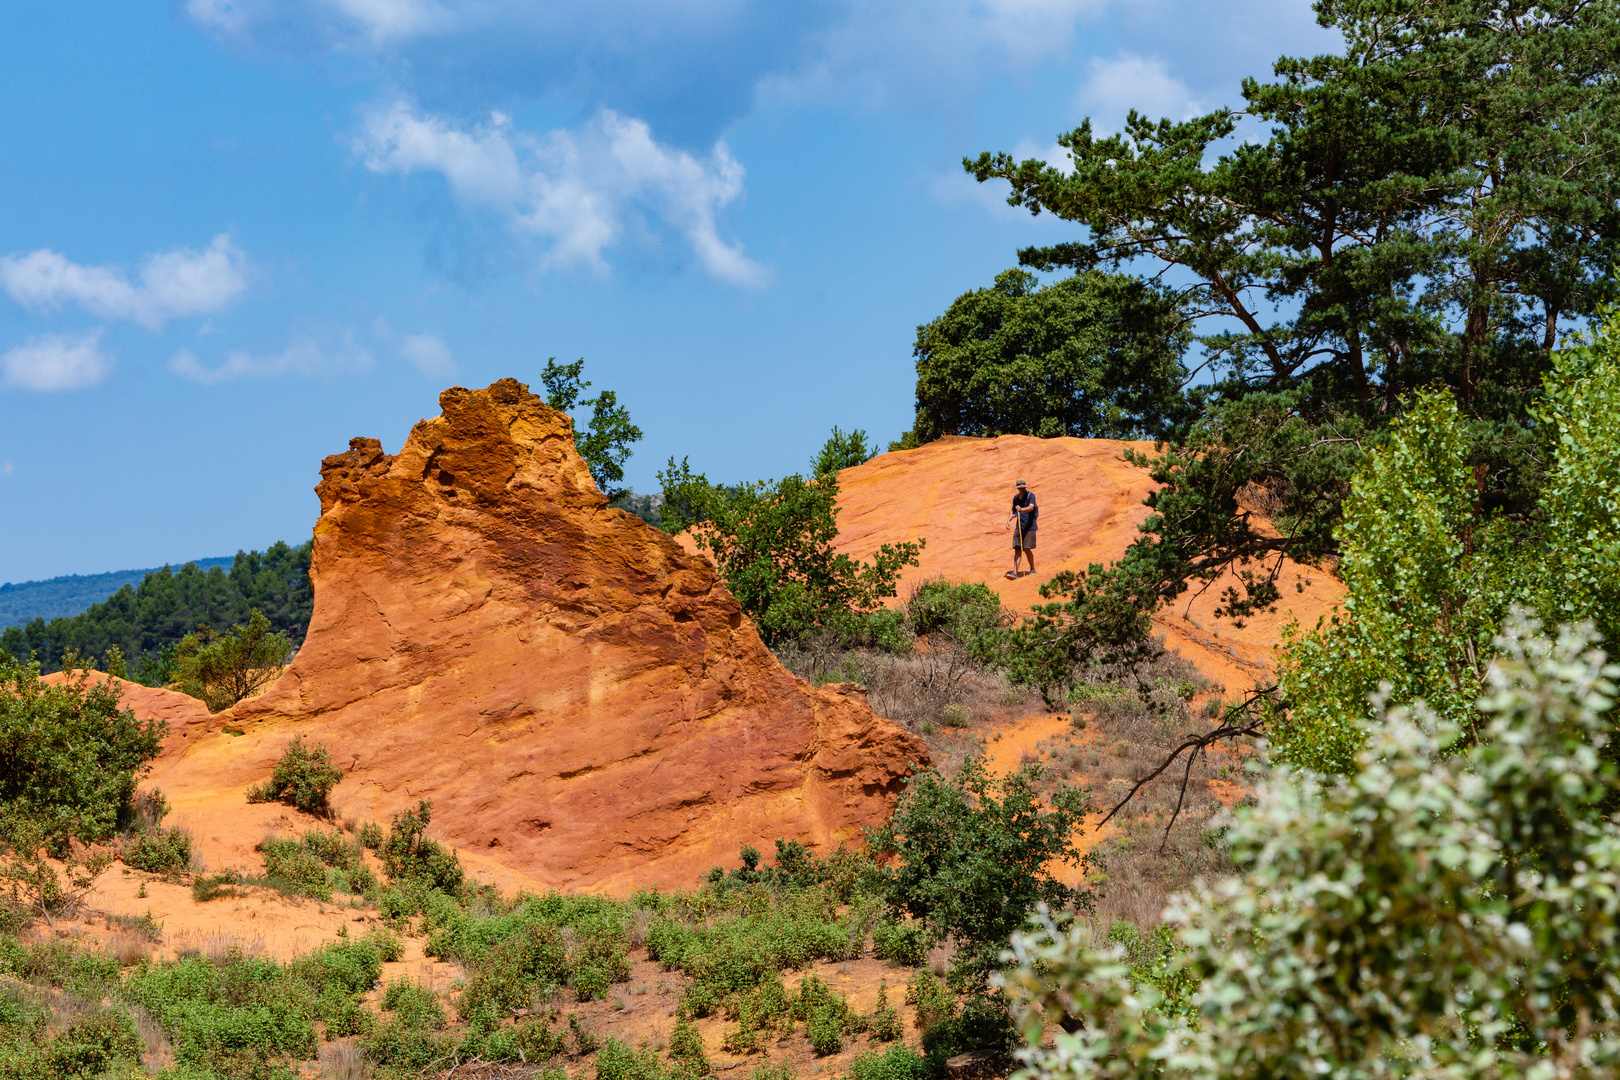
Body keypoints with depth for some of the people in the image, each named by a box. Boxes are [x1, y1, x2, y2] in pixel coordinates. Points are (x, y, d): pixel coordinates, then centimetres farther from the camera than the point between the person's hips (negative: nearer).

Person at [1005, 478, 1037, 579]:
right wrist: (1008, 520, 6)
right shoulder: (1016, 498, 14)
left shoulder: (1030, 495, -5)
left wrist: (1021, 509, -41)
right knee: (1017, 549, -3)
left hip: (1029, 526, -5)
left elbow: (1031, 507, -22)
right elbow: (1013, 511, 24)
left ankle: (1032, 569, 11)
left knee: (1027, 549, -7)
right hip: (1019, 526, 5)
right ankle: (1015, 572, -9)